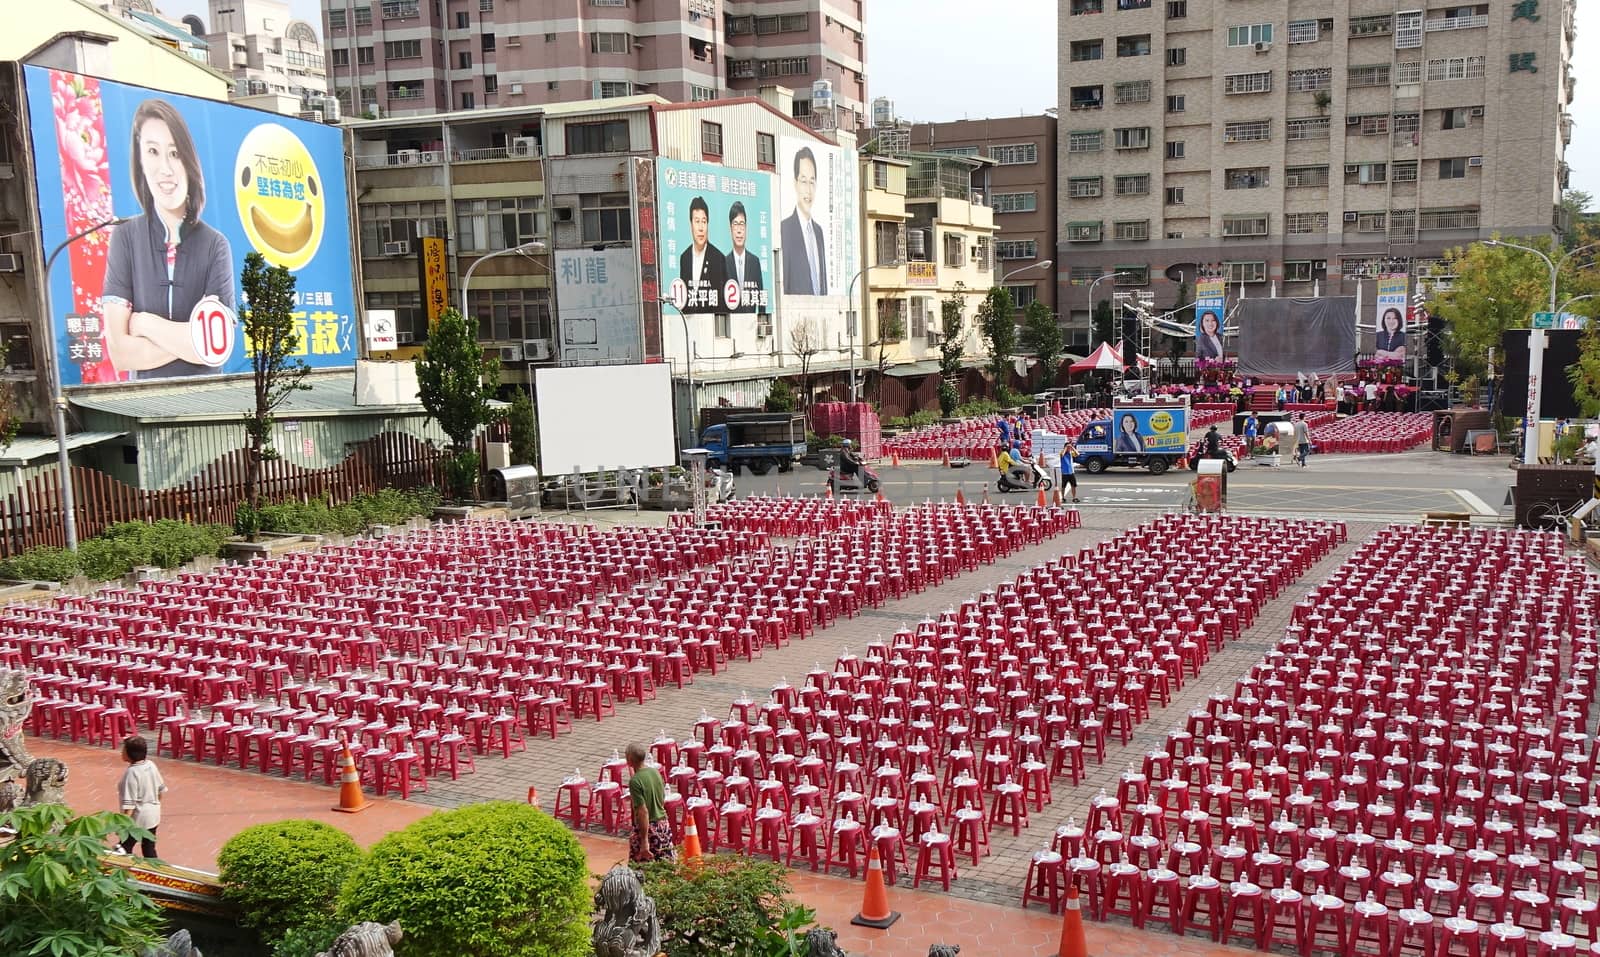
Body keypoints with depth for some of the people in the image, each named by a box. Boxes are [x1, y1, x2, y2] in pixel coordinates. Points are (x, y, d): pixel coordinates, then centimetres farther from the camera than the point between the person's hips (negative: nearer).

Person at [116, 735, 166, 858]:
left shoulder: (131, 773, -22)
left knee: (124, 848, 7)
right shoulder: (151, 765, -1)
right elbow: (161, 789, 11)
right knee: (149, 848, 15)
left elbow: (129, 802, -24)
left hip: (138, 817, -7)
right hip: (153, 815, 7)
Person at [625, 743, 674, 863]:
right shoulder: (655, 772, 2)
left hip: (647, 827, -7)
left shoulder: (635, 781, -19)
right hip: (663, 824, 7)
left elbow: (643, 812, -23)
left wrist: (644, 841, -22)